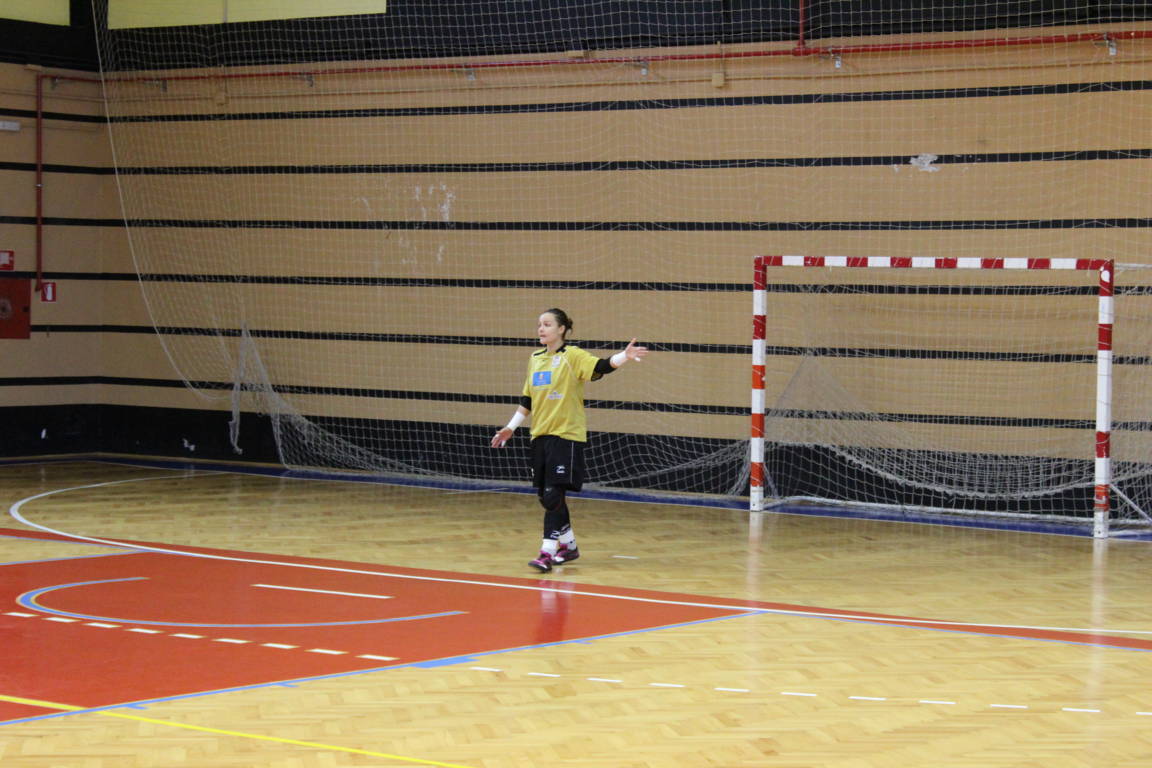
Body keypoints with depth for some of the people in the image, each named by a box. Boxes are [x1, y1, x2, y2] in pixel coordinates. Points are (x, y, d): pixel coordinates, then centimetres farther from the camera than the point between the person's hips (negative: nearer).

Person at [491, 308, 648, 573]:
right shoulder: (535, 360, 12)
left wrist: (624, 356, -40)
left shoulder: (572, 356, -6)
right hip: (540, 435, 7)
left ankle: (548, 551, -12)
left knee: (554, 495, -13)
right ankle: (569, 545, 27)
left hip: (566, 435, -7)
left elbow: (600, 367, -22)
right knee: (544, 496, 11)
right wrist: (511, 427, 18)